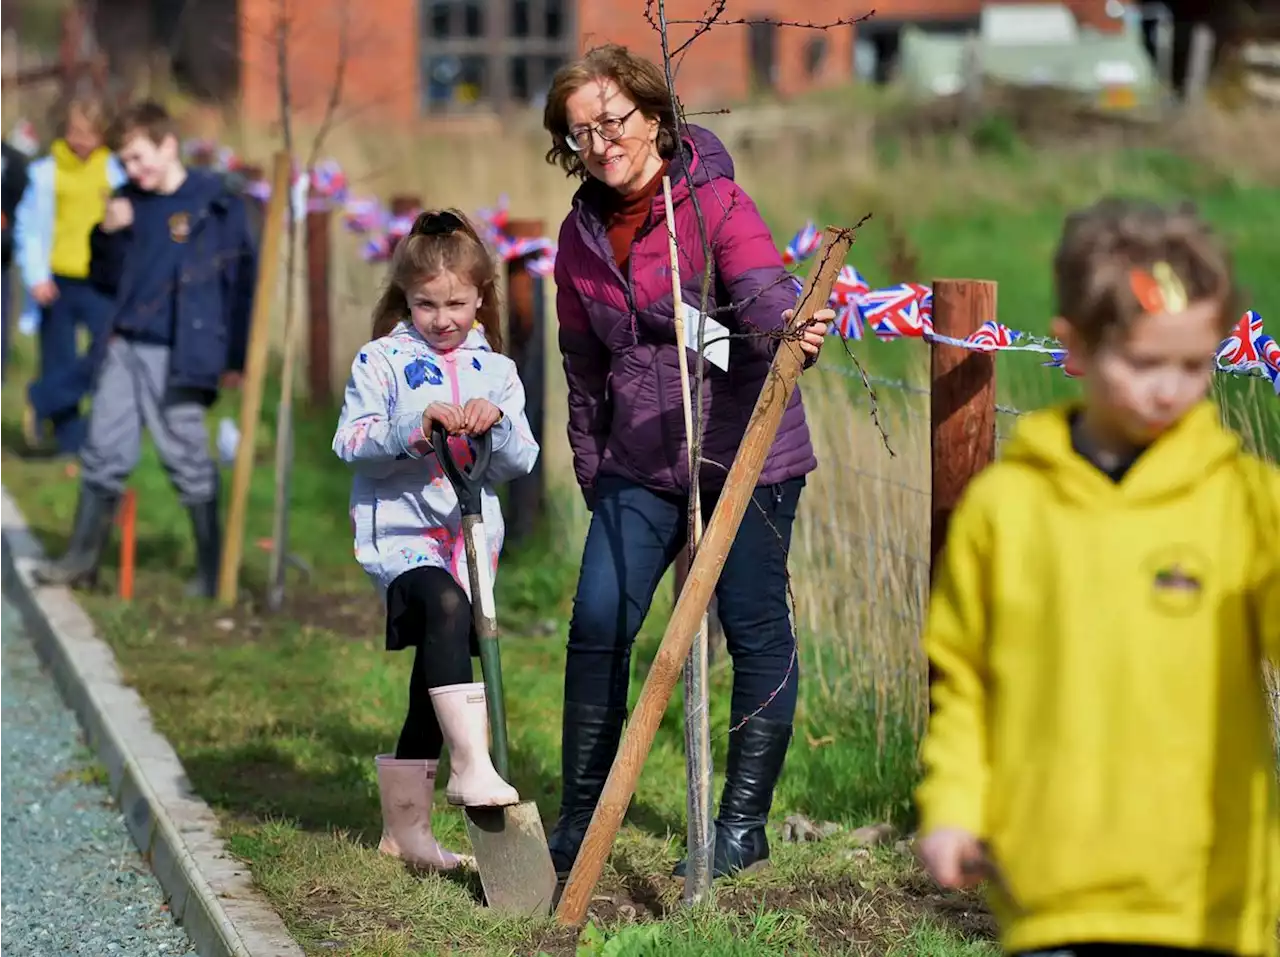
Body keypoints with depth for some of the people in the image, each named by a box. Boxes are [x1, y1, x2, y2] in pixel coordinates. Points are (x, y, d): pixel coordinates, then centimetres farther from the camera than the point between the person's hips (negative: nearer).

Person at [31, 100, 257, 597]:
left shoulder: (216, 204, -5)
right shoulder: (129, 203, 11)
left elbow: (242, 280, -3)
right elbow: (108, 281, 16)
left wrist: (235, 355, -4)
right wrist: (108, 236, -3)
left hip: (178, 356, -5)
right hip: (124, 349, 5)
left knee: (188, 460, -1)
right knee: (104, 452, 6)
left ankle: (212, 569, 9)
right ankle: (82, 556, 14)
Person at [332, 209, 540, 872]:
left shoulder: (495, 370, 13)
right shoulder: (382, 361, 2)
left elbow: (522, 462, 8)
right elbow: (350, 442, -7)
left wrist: (497, 424, -13)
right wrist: (415, 426, -20)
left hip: (472, 539, 5)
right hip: (401, 532, -5)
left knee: (434, 680, 9)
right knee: (445, 605, -35)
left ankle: (404, 826, 21)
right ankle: (470, 763, -40)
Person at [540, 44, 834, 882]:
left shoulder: (715, 201, -9)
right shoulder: (582, 234, 7)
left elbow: (763, 296, -24)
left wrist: (790, 332, -47)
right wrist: (593, 473, 16)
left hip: (744, 453, -4)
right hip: (642, 465, 4)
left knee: (755, 629, 2)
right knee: (597, 625, -5)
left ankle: (744, 825, 14)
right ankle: (579, 821, 7)